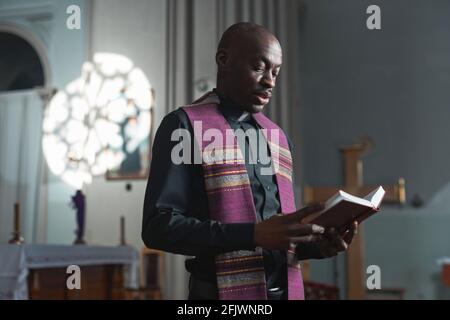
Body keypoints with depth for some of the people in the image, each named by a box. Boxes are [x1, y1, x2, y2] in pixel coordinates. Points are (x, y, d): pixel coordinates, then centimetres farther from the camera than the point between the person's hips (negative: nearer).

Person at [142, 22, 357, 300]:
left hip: (287, 290, 6)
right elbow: (158, 226, -15)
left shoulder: (278, 138, 12)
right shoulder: (185, 126, -6)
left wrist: (317, 243, -5)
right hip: (222, 292, -6)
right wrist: (254, 234, -23)